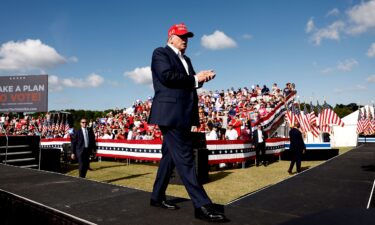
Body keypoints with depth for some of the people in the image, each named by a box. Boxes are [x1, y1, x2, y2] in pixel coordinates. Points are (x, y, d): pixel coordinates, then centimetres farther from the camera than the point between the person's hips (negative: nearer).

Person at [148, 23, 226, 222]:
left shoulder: (186, 60, 25)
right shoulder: (160, 53, 1)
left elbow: (189, 83, 17)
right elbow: (167, 76, -16)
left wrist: (201, 77, -4)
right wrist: (195, 79, -9)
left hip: (182, 115, 9)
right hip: (170, 113, -9)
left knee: (170, 156, 13)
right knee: (185, 158, -12)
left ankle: (157, 197, 26)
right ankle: (202, 205, -11)